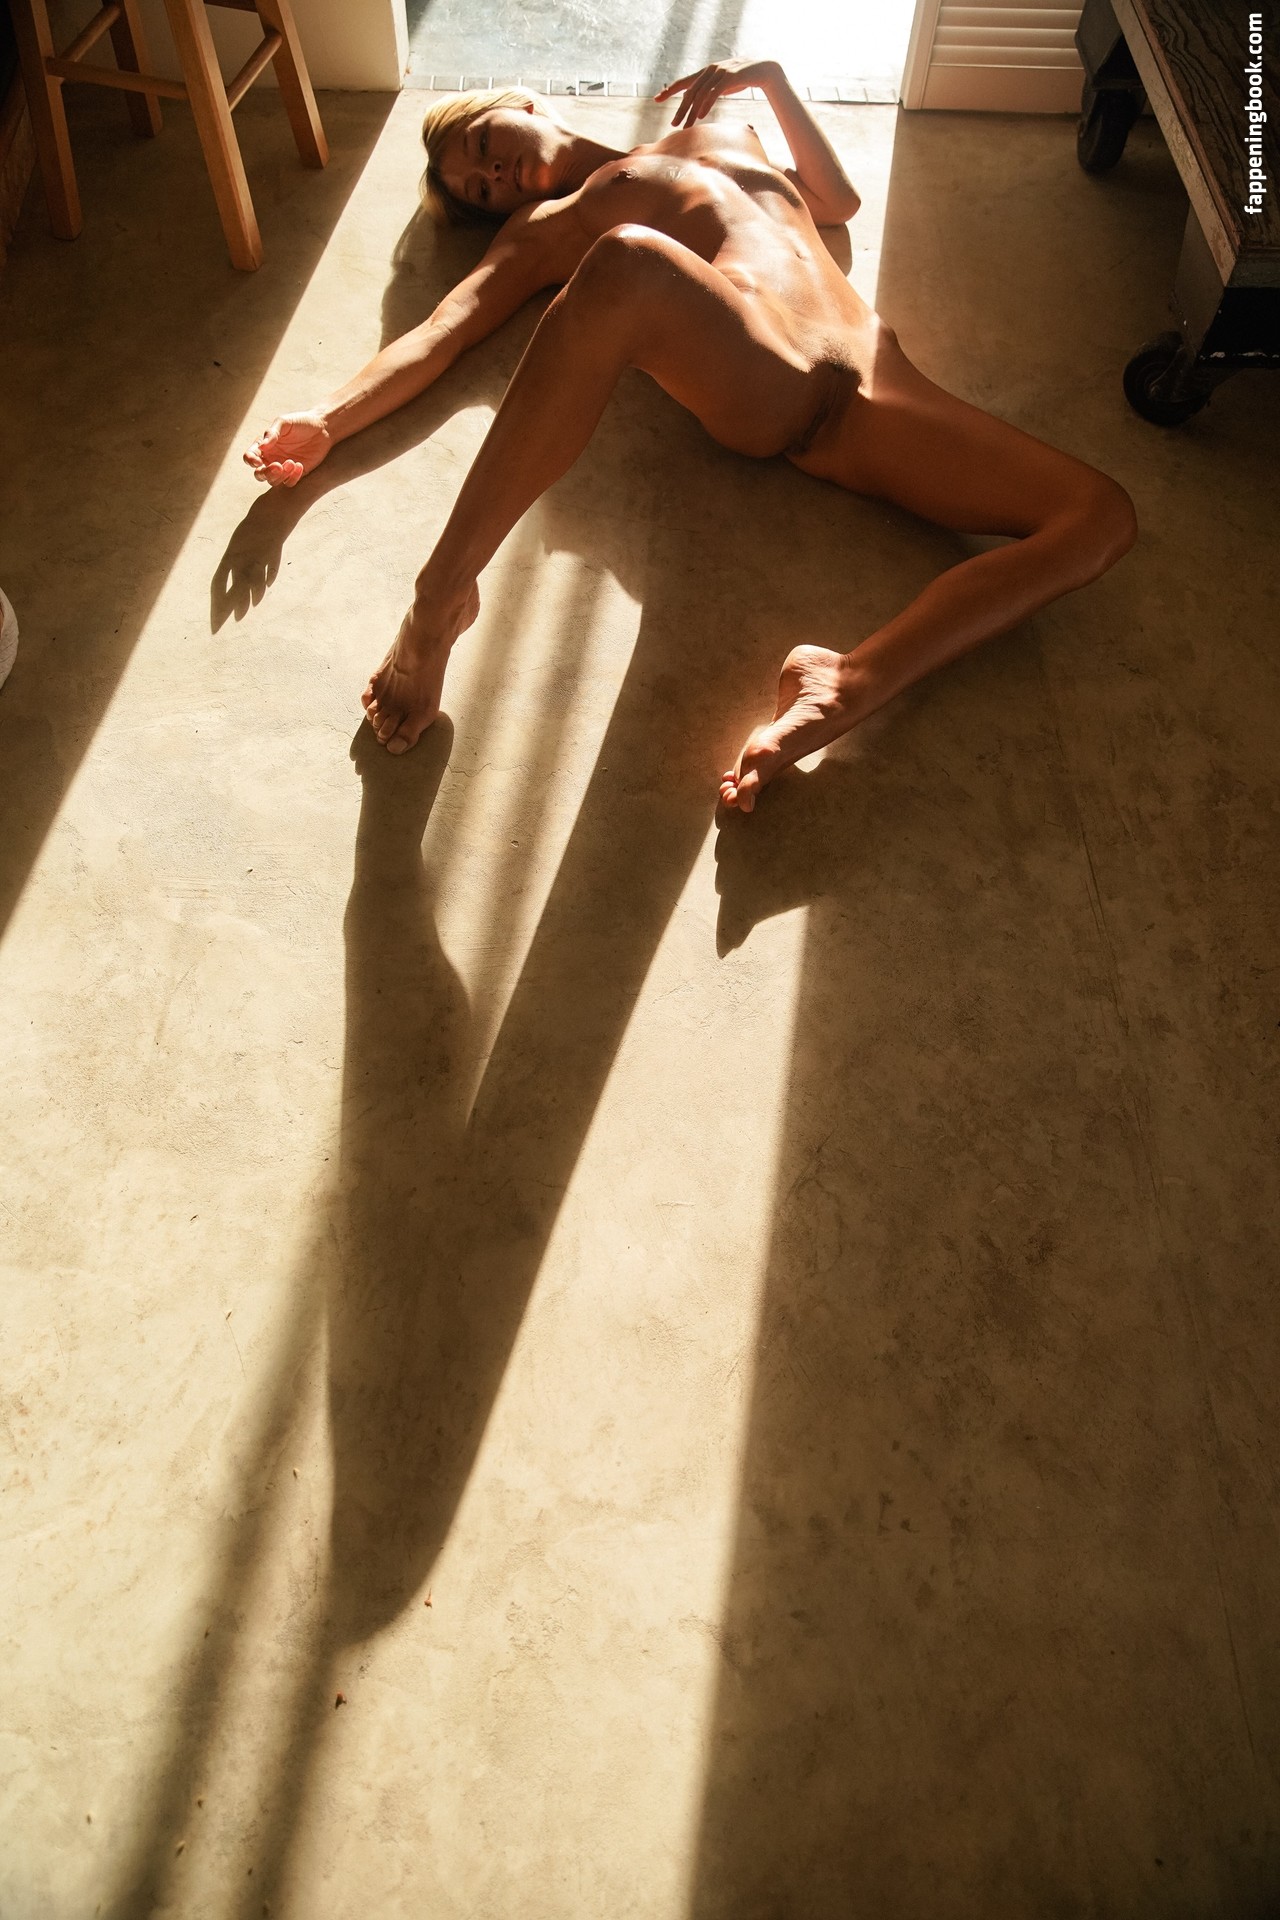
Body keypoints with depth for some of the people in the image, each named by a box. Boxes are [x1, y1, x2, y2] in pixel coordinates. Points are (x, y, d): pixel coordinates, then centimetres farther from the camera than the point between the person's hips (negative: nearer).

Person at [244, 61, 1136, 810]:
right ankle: (444, 593, -34)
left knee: (1103, 516, -12)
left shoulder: (720, 136, 39)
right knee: (627, 260, -38)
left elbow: (838, 198, 42)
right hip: (749, 379, -4)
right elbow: (444, 330, 15)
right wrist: (326, 422, 1)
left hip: (873, 387, 4)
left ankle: (846, 689, -32)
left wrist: (772, 76, 30)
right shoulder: (547, 225, 27)